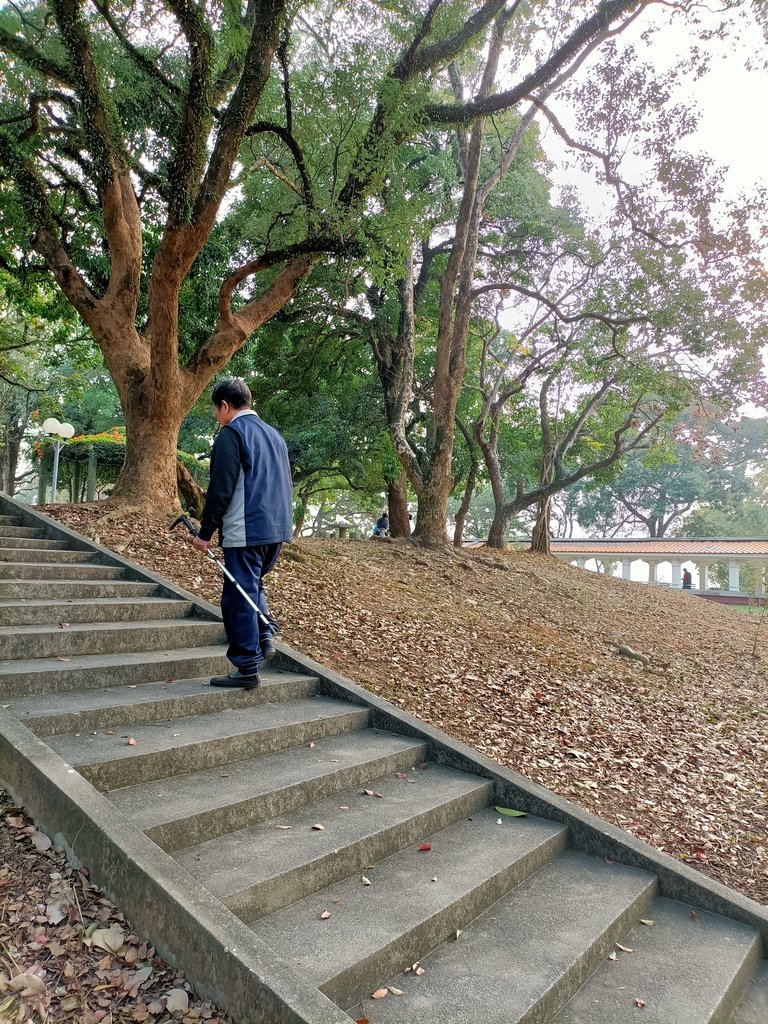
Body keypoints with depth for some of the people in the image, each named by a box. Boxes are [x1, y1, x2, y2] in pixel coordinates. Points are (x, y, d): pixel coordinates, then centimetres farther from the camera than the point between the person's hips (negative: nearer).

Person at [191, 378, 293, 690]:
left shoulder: (231, 434, -8)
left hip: (245, 532, -8)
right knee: (251, 586, 25)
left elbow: (221, 489, -13)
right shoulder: (274, 435, 17)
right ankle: (265, 634, 10)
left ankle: (247, 669, 3)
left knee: (239, 597, -1)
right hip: (277, 530, 8)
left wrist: (205, 532, -6)